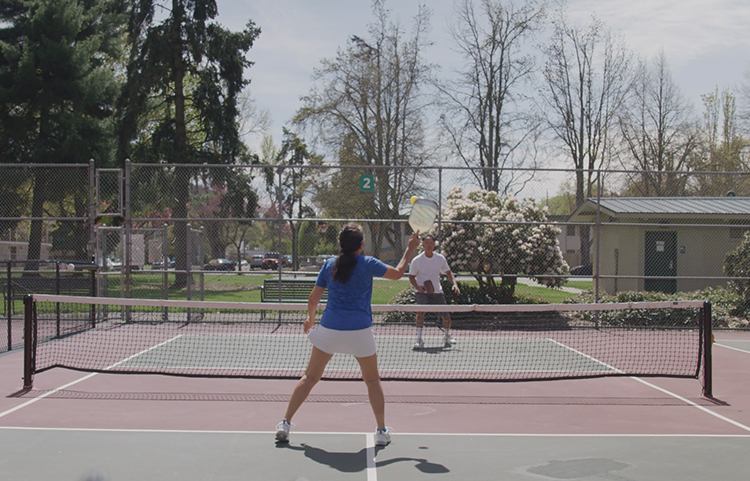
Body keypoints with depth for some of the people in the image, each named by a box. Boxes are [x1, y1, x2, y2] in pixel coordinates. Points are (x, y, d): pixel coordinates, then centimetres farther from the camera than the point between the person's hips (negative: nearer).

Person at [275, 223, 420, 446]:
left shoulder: (329, 265, 4)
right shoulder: (367, 264, -4)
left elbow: (313, 298, 7)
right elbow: (398, 273, 8)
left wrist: (310, 318, 25)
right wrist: (410, 249, 20)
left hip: (329, 328, 2)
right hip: (360, 331, -2)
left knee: (310, 377, 12)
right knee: (372, 380, 15)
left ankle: (285, 423, 8)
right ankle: (382, 431, 13)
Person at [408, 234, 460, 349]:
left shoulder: (440, 258, -2)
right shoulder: (417, 260, -9)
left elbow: (448, 273, 8)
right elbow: (411, 276, -2)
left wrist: (454, 284, -8)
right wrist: (417, 286, -20)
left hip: (437, 291, 3)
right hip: (422, 291, -3)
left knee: (446, 316, 2)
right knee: (420, 310, -29)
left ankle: (447, 336, 32)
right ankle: (419, 339, -25)